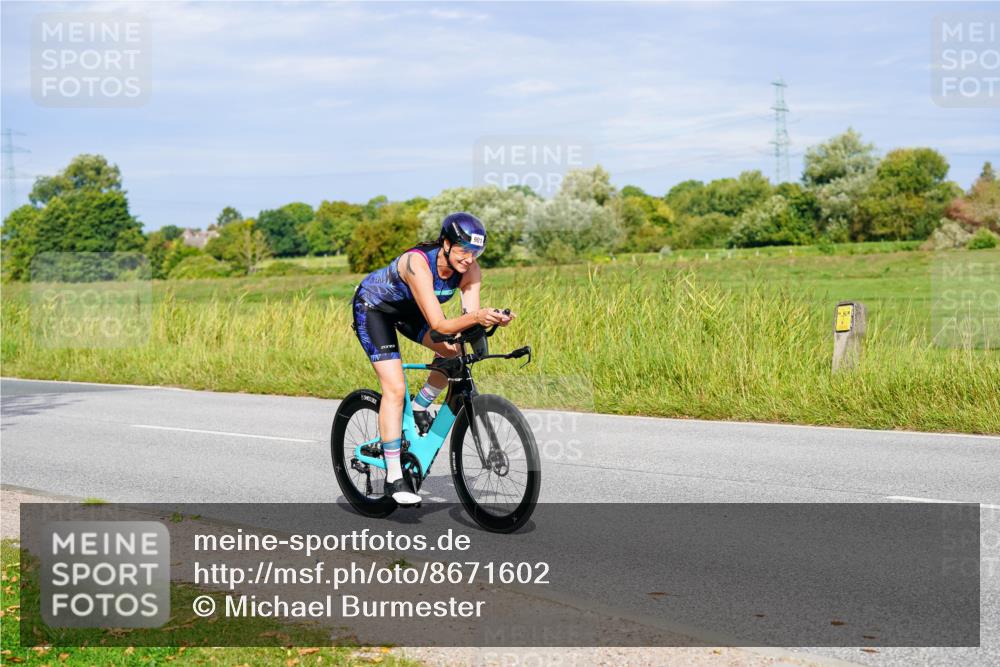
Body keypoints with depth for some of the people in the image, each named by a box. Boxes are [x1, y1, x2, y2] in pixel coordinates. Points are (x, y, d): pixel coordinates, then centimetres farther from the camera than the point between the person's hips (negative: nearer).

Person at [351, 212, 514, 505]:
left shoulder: (470, 270, -21)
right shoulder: (417, 264, -39)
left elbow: (469, 316, -26)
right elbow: (438, 324, -44)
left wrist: (492, 319, -47)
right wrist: (476, 317, -59)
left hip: (408, 309, 7)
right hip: (372, 307, -6)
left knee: (454, 353, -15)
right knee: (395, 389, -17)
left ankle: (420, 407, 11)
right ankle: (393, 478, -12)